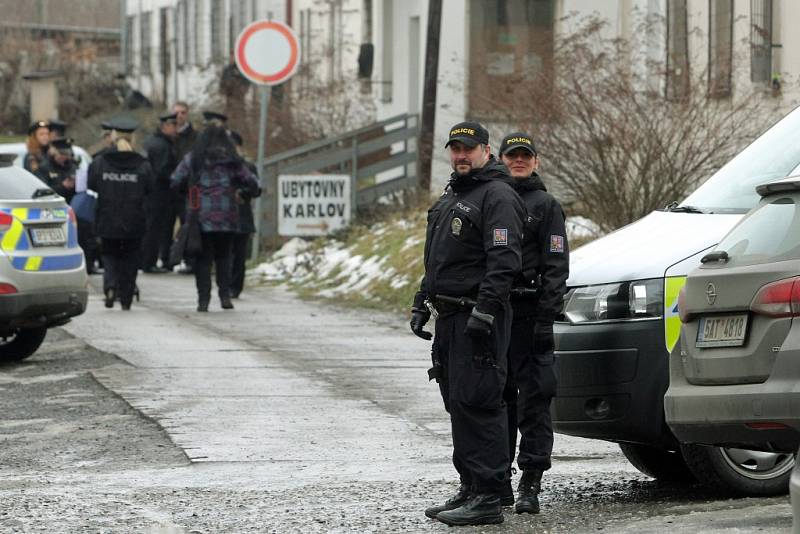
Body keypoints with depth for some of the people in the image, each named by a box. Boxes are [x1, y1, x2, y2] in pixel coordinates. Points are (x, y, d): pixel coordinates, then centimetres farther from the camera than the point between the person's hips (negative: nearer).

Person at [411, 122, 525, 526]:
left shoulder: (497, 197, -10)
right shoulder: (450, 198, 22)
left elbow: (504, 261, -19)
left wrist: (485, 309, -26)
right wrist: (422, 303, 23)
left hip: (477, 319, -10)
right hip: (450, 318, 10)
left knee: (476, 404, -13)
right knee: (459, 405, 12)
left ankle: (488, 497, -14)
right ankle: (471, 489, 19)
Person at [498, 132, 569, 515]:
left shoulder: (546, 206, 1)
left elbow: (556, 267, -4)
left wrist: (545, 321, -12)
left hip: (529, 312, -5)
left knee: (533, 397, -6)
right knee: (498, 398, 10)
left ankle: (530, 483, -7)